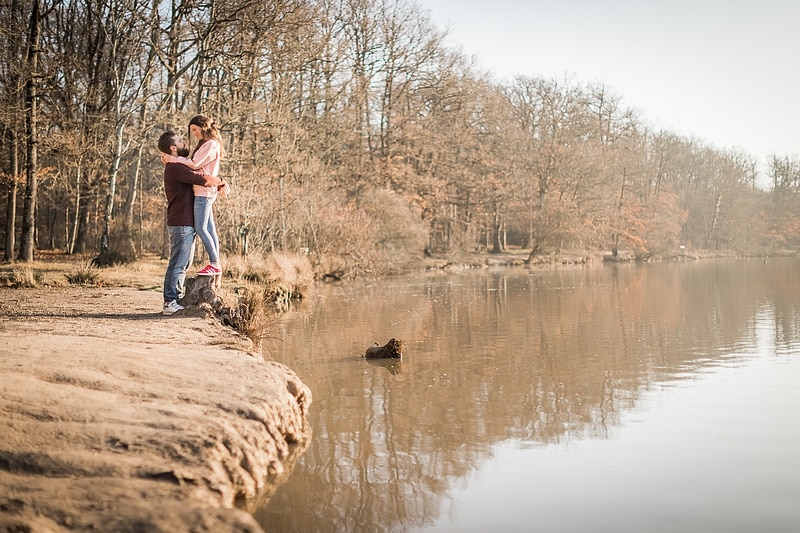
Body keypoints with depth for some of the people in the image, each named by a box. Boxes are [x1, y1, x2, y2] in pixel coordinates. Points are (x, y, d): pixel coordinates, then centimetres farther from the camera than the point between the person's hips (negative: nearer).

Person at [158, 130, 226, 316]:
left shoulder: (177, 167, 18)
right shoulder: (176, 168, -15)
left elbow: (198, 176, 27)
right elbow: (204, 179, -23)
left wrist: (217, 184, 10)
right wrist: (221, 181, -6)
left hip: (185, 223, 10)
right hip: (181, 224, -10)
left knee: (184, 264, 15)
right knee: (177, 264, -8)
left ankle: (176, 300, 20)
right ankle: (170, 303, -6)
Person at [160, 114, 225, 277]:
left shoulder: (211, 144, -11)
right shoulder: (205, 144, 21)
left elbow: (195, 164, -15)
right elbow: (194, 161, 13)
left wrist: (173, 159, -10)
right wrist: (173, 158, 0)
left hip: (204, 192, -10)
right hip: (204, 192, 10)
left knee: (200, 228, -11)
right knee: (209, 229, 8)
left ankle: (215, 264, -9)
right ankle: (215, 264, 10)